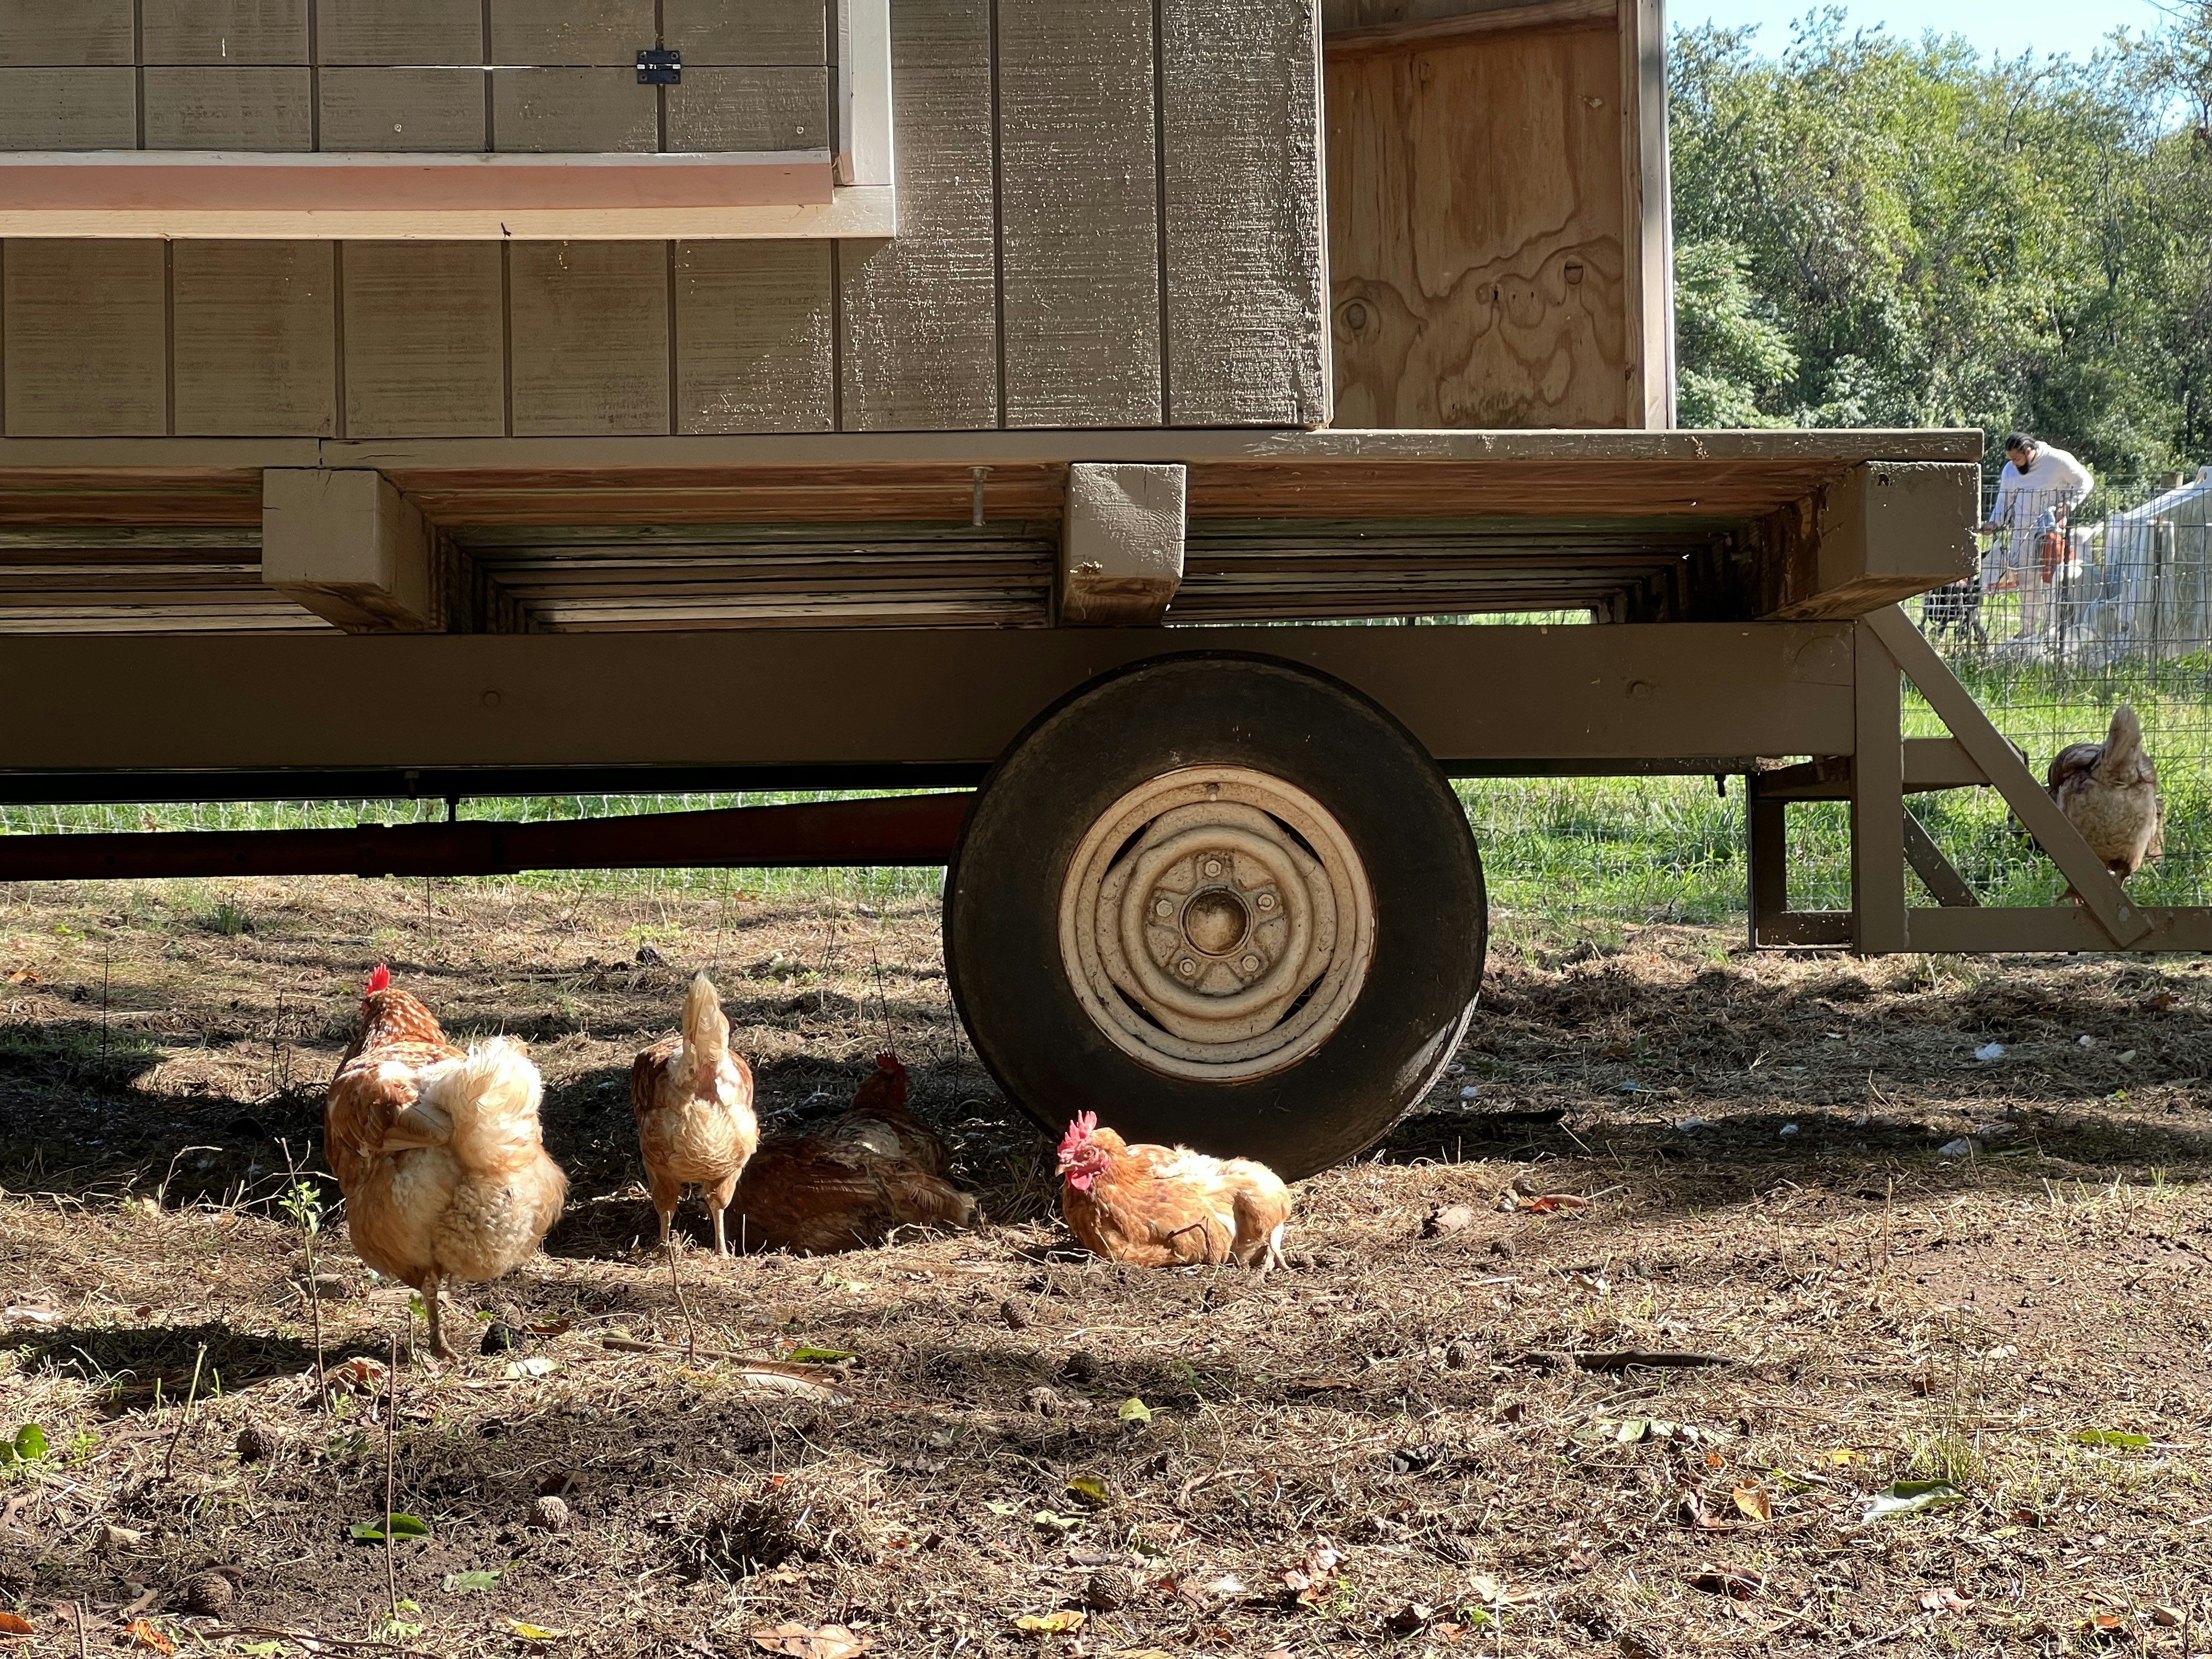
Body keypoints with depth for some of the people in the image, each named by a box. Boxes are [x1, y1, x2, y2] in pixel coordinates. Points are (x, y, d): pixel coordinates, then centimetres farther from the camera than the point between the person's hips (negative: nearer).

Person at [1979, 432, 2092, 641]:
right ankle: (2028, 628, 12)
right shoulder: (2010, 471, 6)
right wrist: (1995, 522, -3)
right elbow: (2004, 501, 14)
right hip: (2022, 529, 5)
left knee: (2051, 577, -8)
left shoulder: (2058, 461, -8)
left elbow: (2085, 482, -1)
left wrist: (2068, 505, -13)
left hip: (2052, 527, -5)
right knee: (2026, 579, 4)